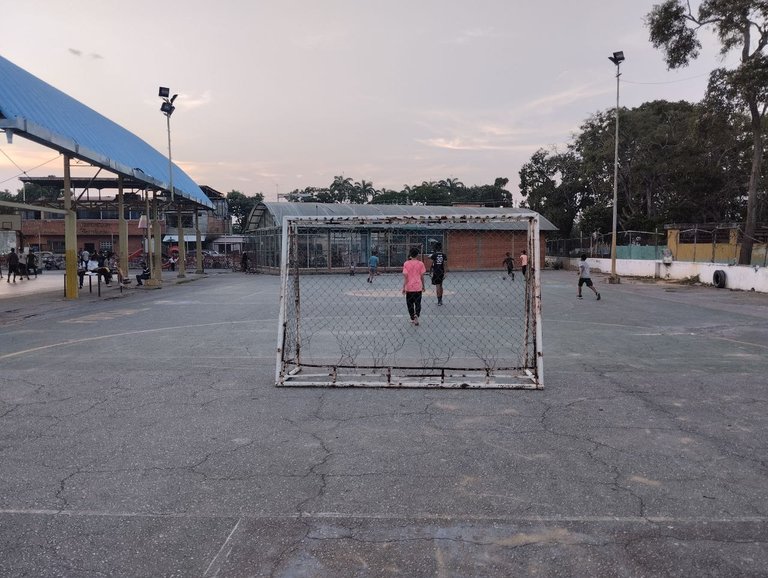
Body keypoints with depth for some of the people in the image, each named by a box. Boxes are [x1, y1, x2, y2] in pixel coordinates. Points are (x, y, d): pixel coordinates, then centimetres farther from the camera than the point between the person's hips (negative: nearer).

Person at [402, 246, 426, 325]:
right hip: (418, 287, 0)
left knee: (410, 303, 14)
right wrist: (423, 286, 14)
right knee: (418, 303, 9)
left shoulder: (406, 264, -6)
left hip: (409, 287, 0)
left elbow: (405, 276, -9)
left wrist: (403, 287, -5)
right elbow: (422, 276, 2)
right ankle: (416, 315, -17)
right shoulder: (420, 263, -3)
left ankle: (412, 318, 19)